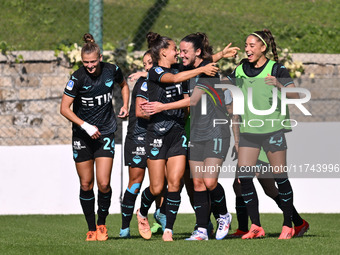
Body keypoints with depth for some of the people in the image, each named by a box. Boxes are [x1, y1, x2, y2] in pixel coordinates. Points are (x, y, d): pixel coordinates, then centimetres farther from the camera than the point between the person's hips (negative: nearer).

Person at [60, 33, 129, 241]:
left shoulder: (112, 71, -7)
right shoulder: (78, 78, -15)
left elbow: (123, 85, 18)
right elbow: (64, 108, -13)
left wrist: (125, 105, 3)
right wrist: (86, 126, -20)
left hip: (106, 132, 1)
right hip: (82, 135, -1)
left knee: (103, 184, -9)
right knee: (86, 184, 3)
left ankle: (102, 223, 14)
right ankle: (91, 229, 17)